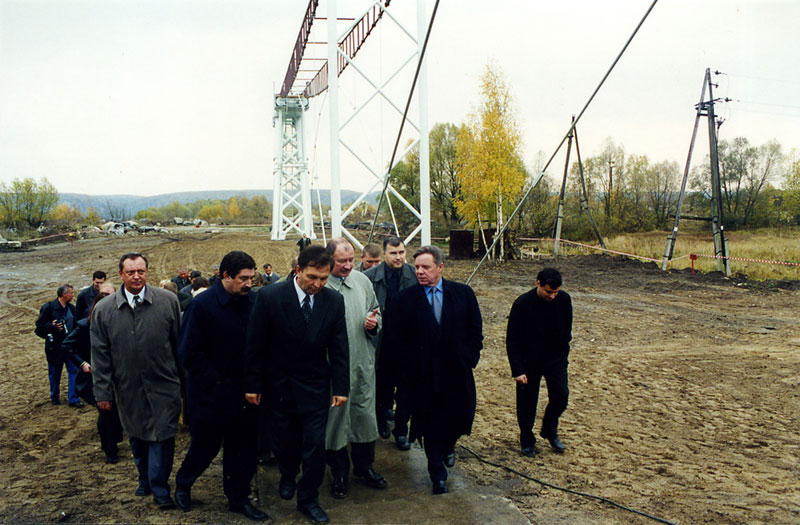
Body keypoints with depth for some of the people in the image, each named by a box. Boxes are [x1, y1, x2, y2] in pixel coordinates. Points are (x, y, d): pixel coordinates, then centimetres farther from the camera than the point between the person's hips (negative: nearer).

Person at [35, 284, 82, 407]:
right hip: (55, 346, -4)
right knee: (54, 373, 10)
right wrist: (52, 326, -24)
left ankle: (73, 399, 2)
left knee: (74, 370, -3)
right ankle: (55, 397, 28)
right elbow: (39, 325, -8)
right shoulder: (48, 307, -8)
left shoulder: (71, 308, 9)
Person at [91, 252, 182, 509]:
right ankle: (145, 480, 37)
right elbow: (100, 354, 2)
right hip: (127, 389, 2)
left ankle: (160, 490, 12)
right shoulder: (103, 309, -2)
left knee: (162, 437, -1)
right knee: (137, 438, 17)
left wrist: (184, 378, 3)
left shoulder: (168, 301, -4)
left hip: (163, 385, -2)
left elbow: (179, 342, 1)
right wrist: (103, 392, 1)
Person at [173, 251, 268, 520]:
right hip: (212, 395, -4)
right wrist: (215, 382, -12)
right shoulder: (202, 305, -14)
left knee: (244, 450, 12)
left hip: (244, 396, 4)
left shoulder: (253, 301, -2)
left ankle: (239, 498, 31)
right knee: (205, 447, 12)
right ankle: (183, 484, 40)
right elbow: (189, 353, -12)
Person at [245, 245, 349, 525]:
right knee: (285, 441, 13)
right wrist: (253, 384, -5)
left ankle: (308, 499, 21)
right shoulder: (269, 296, -15)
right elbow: (255, 344, -8)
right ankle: (288, 476, 45)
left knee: (315, 446, 1)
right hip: (278, 384, -1)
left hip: (315, 386, 1)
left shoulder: (334, 301, -8)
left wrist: (340, 387, -3)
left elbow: (339, 348, -1)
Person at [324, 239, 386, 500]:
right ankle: (339, 473, 23)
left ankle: (364, 466, 31)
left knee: (365, 414, 12)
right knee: (335, 416, 7)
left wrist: (374, 322, -2)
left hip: (363, 362, 4)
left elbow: (375, 311, 19)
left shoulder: (362, 280, 7)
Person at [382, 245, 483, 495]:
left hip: (457, 372, 2)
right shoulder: (405, 299, -5)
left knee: (461, 416, 11)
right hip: (424, 376, -2)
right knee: (430, 424, 6)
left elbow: (475, 332, 6)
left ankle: (448, 445, 46)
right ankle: (438, 476, 24)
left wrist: (468, 358, -3)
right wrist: (413, 363, -8)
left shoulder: (463, 294, 1)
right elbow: (392, 338, -3)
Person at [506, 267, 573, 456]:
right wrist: (517, 370, -17)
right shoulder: (522, 304, -19)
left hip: (556, 360, 3)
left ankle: (550, 430, 25)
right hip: (530, 362, -3)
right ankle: (527, 441, 25)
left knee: (561, 396, -3)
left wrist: (563, 354, 8)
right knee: (527, 403, 4)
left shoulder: (564, 300, -8)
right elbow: (512, 340, -14)